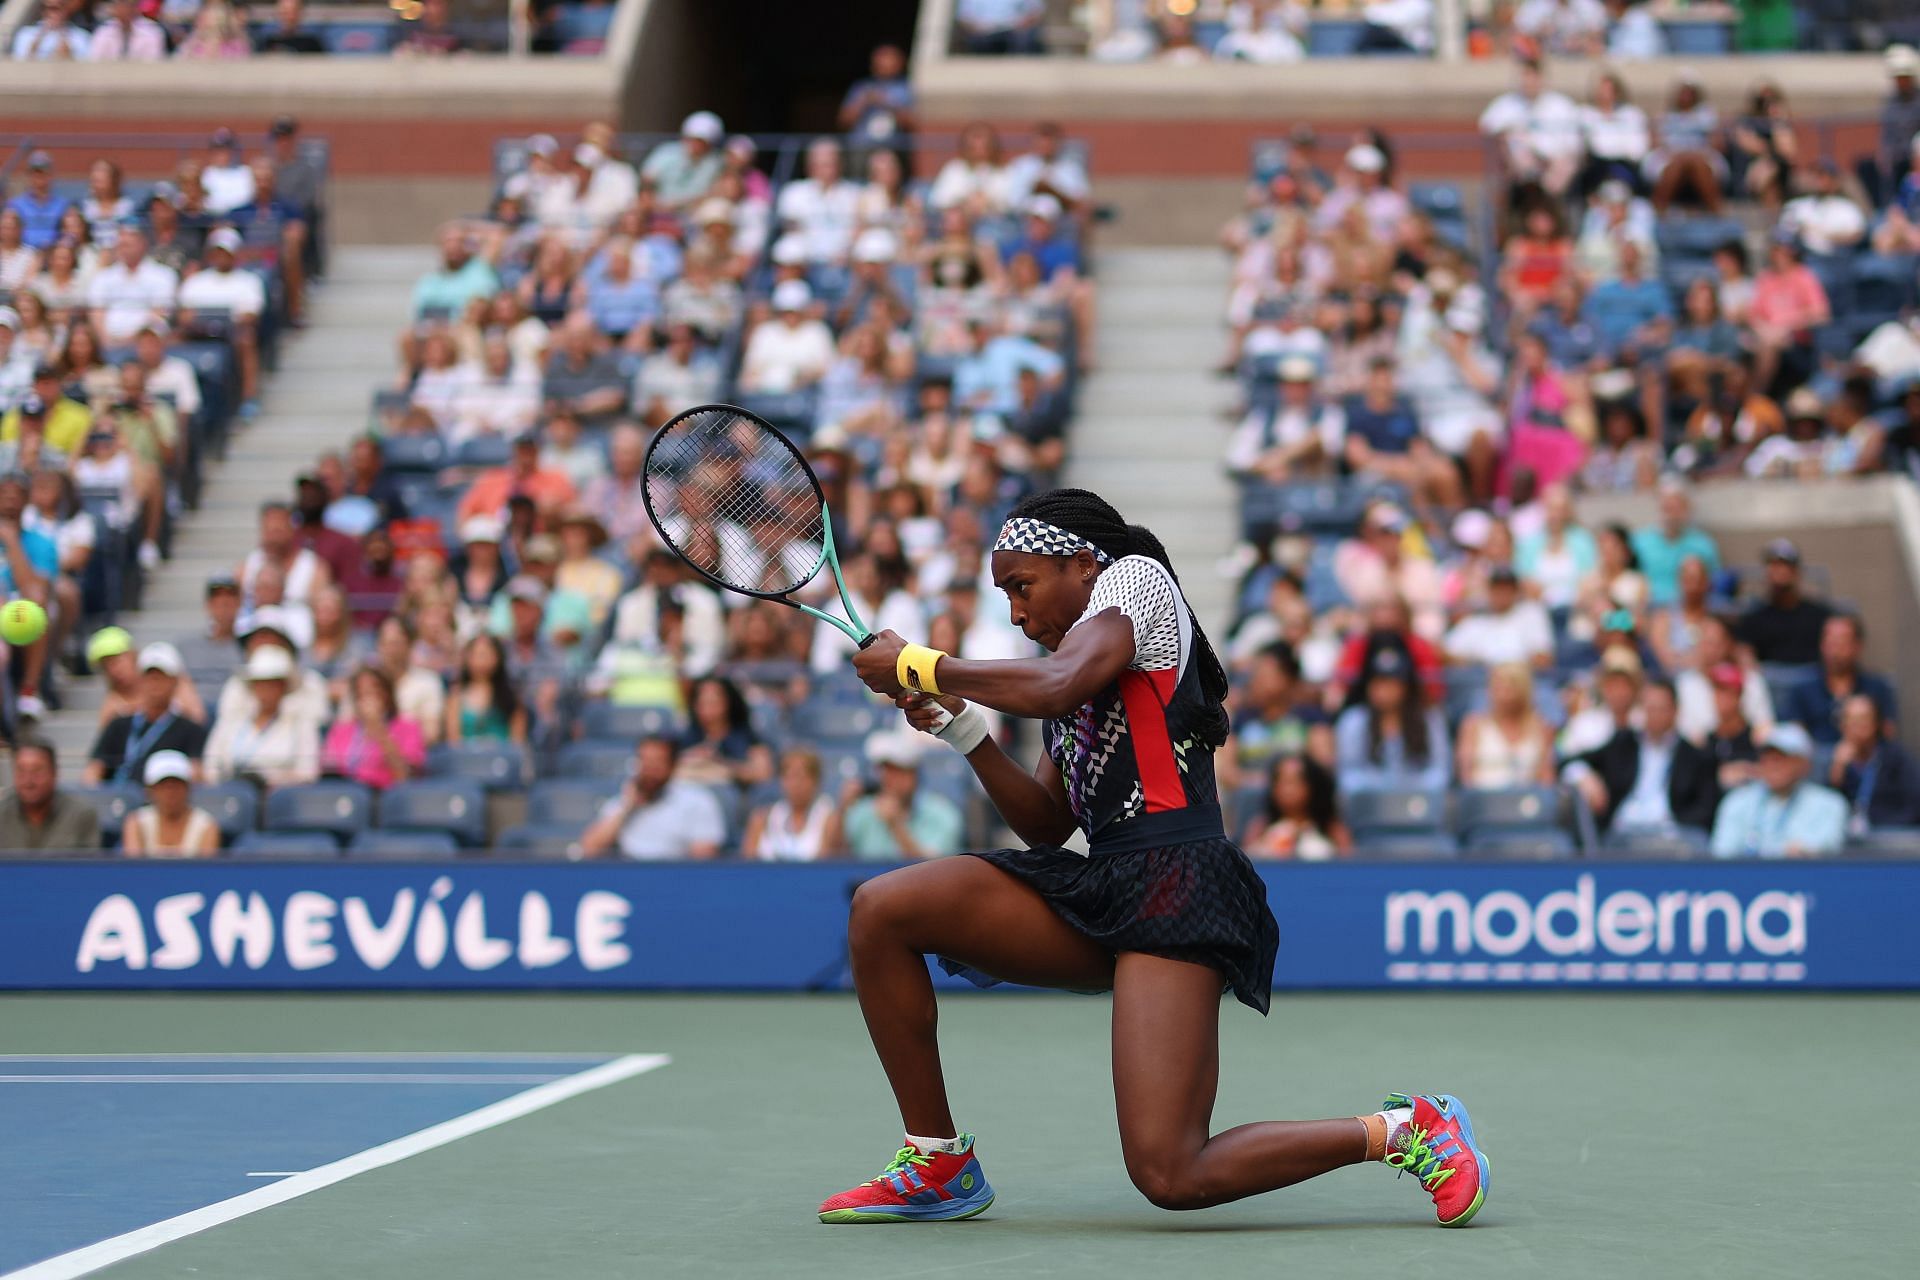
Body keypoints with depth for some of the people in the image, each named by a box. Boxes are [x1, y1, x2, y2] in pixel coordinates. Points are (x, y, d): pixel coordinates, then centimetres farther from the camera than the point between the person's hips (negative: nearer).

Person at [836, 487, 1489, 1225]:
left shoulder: (1134, 576, 4)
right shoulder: (1064, 665, 28)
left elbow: (1058, 687, -16)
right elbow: (1045, 825, 23)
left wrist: (918, 666, -7)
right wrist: (962, 730, 12)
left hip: (1174, 883, -9)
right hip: (1098, 887, 9)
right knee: (881, 911, -4)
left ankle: (1404, 1131, -1)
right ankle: (938, 1167, 3)